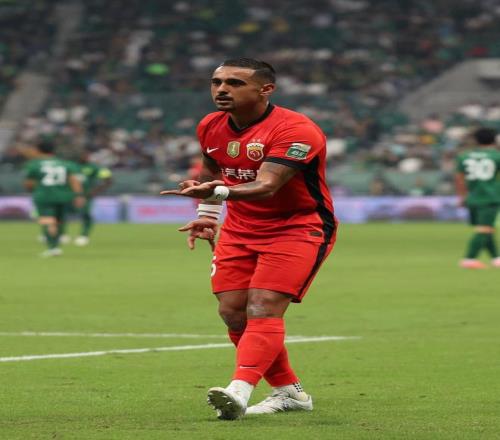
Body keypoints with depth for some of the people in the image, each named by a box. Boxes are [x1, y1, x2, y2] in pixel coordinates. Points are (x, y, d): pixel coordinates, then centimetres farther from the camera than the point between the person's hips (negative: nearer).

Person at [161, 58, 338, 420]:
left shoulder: (295, 130, -24)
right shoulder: (211, 127, 0)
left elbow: (266, 186, -37)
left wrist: (219, 193, -52)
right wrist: (207, 214, 13)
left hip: (298, 228, -7)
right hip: (239, 230, 7)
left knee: (263, 309, -22)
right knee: (233, 312, 0)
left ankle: (239, 392, -36)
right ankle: (289, 391, 13)